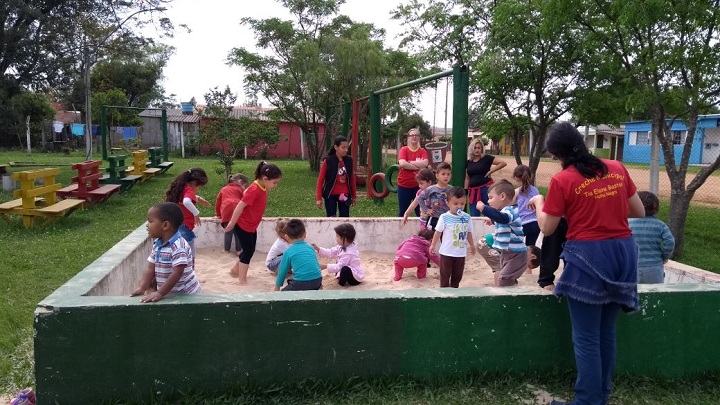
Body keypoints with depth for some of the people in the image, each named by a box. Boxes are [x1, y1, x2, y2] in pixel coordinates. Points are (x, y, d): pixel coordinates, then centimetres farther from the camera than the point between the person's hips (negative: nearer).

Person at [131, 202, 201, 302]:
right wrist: (142, 288, -6)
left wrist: (160, 293, -27)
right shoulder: (157, 244, 5)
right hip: (169, 293, 8)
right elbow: (150, 268, 5)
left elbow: (177, 273, -28)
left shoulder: (178, 246, -24)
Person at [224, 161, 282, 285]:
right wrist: (232, 224, -18)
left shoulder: (262, 188, 0)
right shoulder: (255, 190, -28)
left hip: (251, 226, 9)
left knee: (250, 250, 18)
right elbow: (240, 206, -25)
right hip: (243, 226, -9)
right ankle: (242, 279, 10)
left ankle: (235, 270, 36)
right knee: (248, 251, -1)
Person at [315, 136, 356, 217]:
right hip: (331, 195, -3)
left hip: (344, 195, 3)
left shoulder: (349, 161, 1)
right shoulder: (328, 161, -10)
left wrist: (354, 196, 11)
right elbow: (320, 180, -7)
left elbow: (352, 179, 9)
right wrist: (318, 198, -10)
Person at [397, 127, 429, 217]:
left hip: (418, 185, 1)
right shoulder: (403, 150, -2)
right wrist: (418, 166, -15)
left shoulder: (423, 151, 3)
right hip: (404, 185, -1)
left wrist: (409, 162, -13)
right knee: (402, 212, 9)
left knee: (420, 212, 4)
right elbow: (402, 163, -19)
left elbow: (425, 163, -15)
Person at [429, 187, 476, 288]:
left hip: (461, 253, 3)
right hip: (447, 252, -3)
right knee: (445, 274, 7)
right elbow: (438, 232, -3)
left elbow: (469, 233, 11)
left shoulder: (467, 217, -1)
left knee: (457, 275, 14)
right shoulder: (444, 217, -11)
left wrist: (471, 245, 18)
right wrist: (433, 245, -1)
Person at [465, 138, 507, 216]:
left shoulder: (486, 158, -2)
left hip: (486, 189, -4)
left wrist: (491, 171, -9)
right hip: (473, 191, 4)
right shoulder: (468, 162, 11)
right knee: (474, 216, 4)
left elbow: (503, 163, -7)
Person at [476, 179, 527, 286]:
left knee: (502, 283, -16)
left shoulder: (509, 210, -18)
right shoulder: (505, 211, 14)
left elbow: (503, 218, -42)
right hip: (507, 253, 11)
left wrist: (484, 208, -47)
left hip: (516, 255, -11)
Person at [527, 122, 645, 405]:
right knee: (606, 332, 17)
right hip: (623, 252, 6)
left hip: (588, 256, -6)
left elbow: (547, 229, -3)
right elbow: (639, 213, 13)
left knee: (586, 337, 2)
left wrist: (539, 203, 14)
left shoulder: (562, 181, -10)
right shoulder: (617, 169, 5)